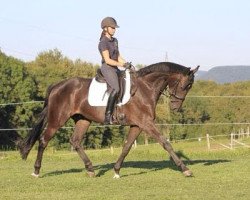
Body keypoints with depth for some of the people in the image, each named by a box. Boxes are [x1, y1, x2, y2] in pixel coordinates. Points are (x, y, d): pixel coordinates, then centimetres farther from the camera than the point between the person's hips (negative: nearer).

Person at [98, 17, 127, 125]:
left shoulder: (115, 41, 18)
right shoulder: (103, 42, -9)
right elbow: (107, 60, -15)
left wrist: (127, 65, 4)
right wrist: (120, 64, -21)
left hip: (115, 69, 9)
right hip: (107, 68, -9)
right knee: (116, 88, -30)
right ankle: (108, 116, -33)